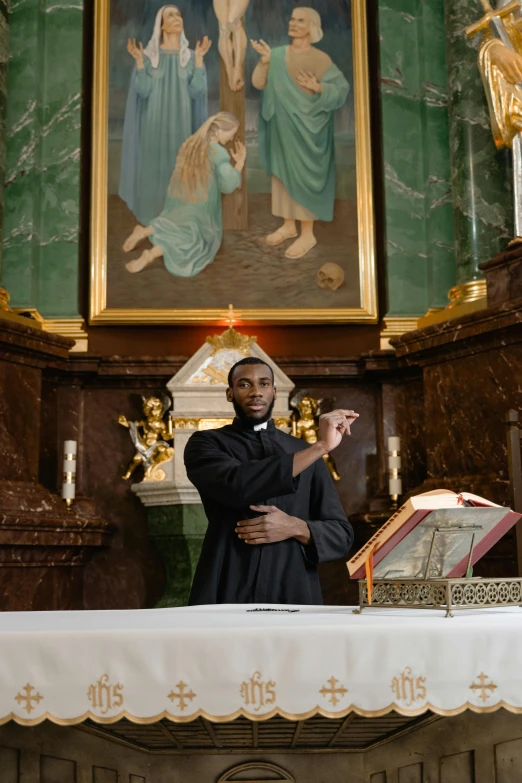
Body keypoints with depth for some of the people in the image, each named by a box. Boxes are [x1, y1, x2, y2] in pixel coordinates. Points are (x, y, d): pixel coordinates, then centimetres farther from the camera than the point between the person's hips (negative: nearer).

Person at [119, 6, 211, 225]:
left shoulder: (190, 56, 5)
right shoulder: (148, 55, 1)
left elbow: (197, 91, -7)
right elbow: (143, 91, -9)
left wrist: (199, 59, -12)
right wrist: (139, 61, -16)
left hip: (180, 125, 1)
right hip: (154, 123, -1)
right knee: (153, 169, -1)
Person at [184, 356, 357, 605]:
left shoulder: (305, 453, 11)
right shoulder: (205, 444, 3)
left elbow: (341, 536, 9)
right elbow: (238, 485, -18)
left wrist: (296, 528, -11)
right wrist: (320, 446, -17)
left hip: (294, 597, 3)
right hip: (227, 597, -2)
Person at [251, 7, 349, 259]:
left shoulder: (320, 59, -9)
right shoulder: (278, 54, 5)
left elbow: (341, 88, -11)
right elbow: (258, 83, -1)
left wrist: (317, 87, -26)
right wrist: (265, 60, -16)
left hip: (305, 127, -5)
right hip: (281, 127, 6)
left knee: (303, 176, -3)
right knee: (282, 173, 11)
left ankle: (308, 234, 4)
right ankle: (288, 225, 24)